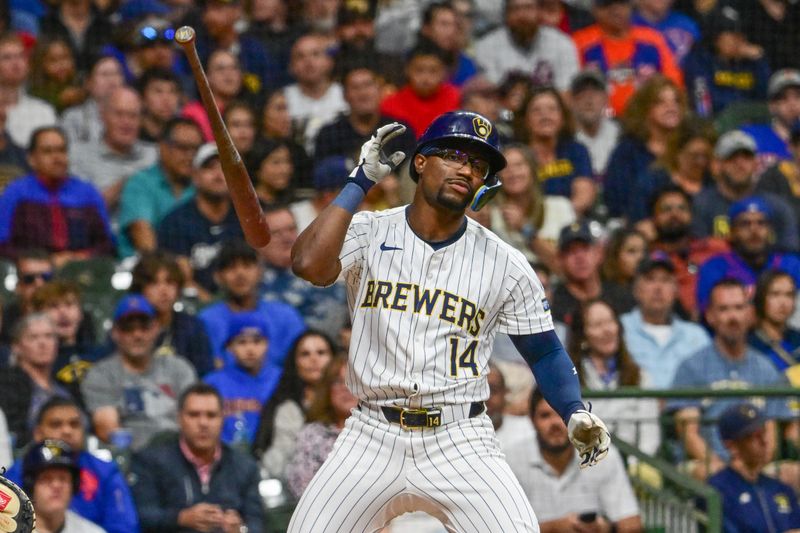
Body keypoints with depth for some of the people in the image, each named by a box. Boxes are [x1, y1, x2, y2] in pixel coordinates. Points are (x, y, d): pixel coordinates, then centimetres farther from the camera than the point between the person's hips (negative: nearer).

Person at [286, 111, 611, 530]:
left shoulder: (507, 265, 3)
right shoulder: (369, 232, 0)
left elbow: (544, 351, 10)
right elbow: (309, 264, -19)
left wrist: (575, 413, -8)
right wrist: (359, 183, -16)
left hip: (460, 442, 0)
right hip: (371, 437, 0)